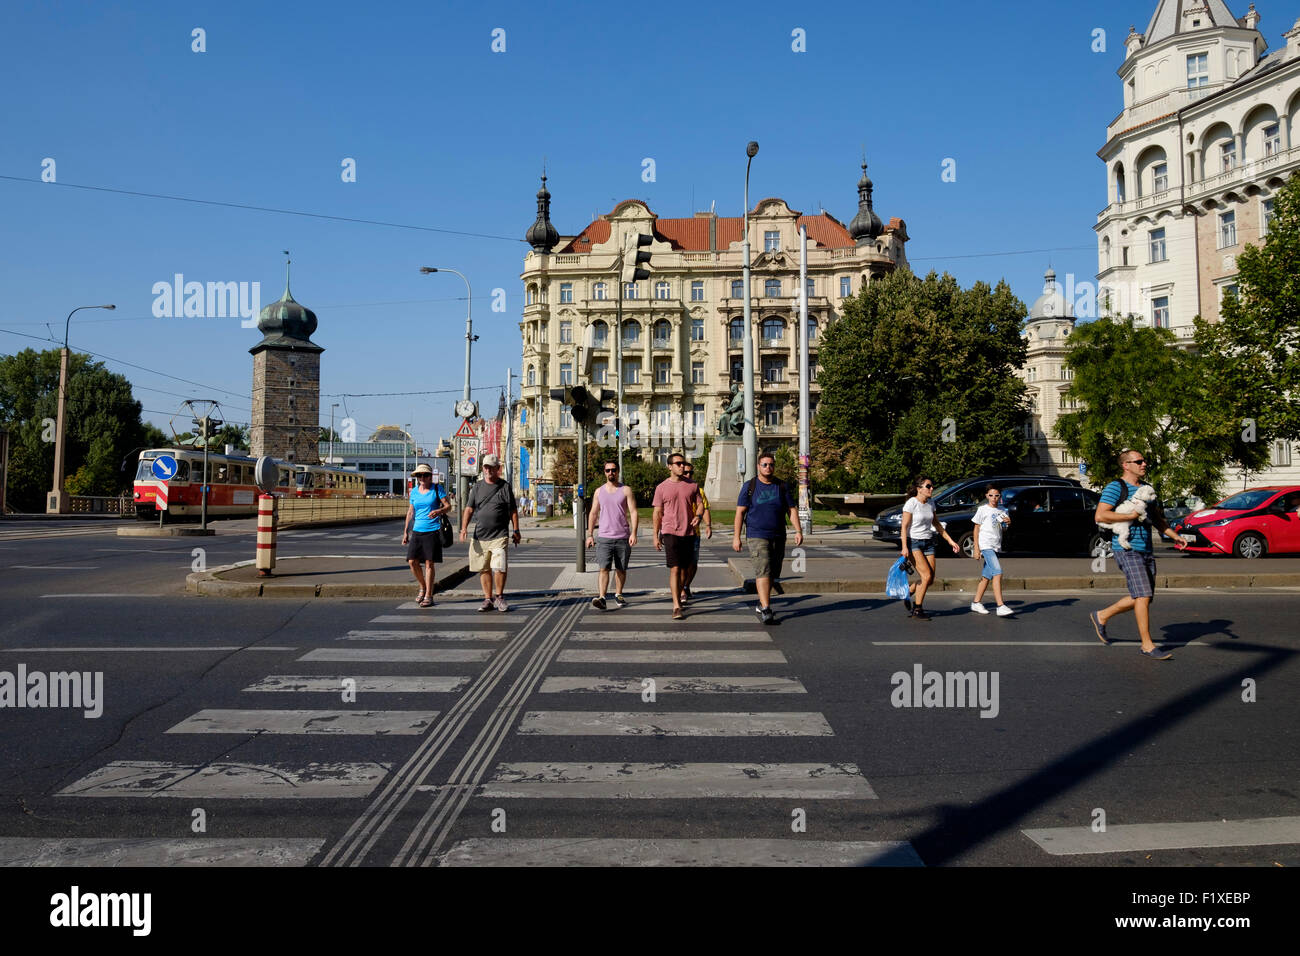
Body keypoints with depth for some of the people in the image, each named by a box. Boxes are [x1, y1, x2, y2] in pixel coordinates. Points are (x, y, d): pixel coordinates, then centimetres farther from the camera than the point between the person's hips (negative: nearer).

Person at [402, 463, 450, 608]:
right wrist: (406, 532, 14)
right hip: (417, 531, 4)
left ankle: (428, 596, 4)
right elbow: (410, 512, 17)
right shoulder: (414, 492, 11)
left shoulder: (436, 489, 0)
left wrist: (439, 511, -25)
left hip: (432, 531, -4)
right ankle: (423, 588, 22)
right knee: (412, 562, -1)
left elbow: (448, 506, -4)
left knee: (429, 563, -3)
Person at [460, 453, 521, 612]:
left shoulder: (505, 486, 4)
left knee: (499, 568, -11)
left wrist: (516, 531, 3)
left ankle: (499, 596, 9)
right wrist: (464, 527, -6)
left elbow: (513, 511, 7)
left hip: (499, 536, -3)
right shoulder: (477, 486, 10)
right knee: (484, 569, 7)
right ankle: (488, 599, 18)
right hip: (480, 536, 3)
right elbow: (469, 509, 7)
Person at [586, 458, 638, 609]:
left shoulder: (626, 490, 2)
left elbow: (633, 512, -3)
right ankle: (601, 597, -17)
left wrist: (633, 533, -14)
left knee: (621, 569, 9)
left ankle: (618, 594, 26)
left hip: (623, 537, -1)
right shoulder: (599, 491, 10)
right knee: (604, 568, -11)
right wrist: (590, 535, 7)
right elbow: (593, 514, 13)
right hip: (604, 537, 1)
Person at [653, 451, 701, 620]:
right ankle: (676, 607, -13)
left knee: (684, 568, 12)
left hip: (688, 532, 3)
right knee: (674, 569, -10)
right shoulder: (662, 487, 1)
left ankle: (679, 594, 31)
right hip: (670, 532, -3)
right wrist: (656, 535, 2)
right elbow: (657, 513, 4)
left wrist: (698, 516, -10)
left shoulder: (692, 485, 6)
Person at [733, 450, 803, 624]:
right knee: (762, 571, -16)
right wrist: (736, 536, -6)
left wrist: (798, 531, -3)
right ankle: (765, 610, -20)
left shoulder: (782, 486, 8)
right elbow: (740, 512, -1)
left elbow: (792, 510, 9)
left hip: (778, 537, 4)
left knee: (772, 574, 10)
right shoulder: (749, 486, 0)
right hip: (757, 536, -4)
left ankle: (762, 604, 27)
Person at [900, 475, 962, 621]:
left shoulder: (930, 504, 10)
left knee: (930, 580, 0)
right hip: (913, 542, -7)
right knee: (926, 576, -16)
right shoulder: (911, 504, -11)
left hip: (928, 543, 7)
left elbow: (936, 524, 20)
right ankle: (917, 610, -3)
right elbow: (904, 527, -13)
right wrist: (904, 547, -21)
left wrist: (950, 541, 17)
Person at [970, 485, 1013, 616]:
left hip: (996, 546, 6)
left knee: (987, 576, 8)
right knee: (997, 572, -18)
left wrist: (1008, 521, -14)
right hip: (985, 545, -6)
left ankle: (976, 603, 20)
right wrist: (976, 548, -6)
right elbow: (976, 529, 0)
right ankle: (1000, 607, -23)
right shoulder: (983, 509, 0)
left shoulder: (1002, 512, 14)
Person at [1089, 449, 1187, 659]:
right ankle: (1147, 645, -5)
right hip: (1127, 549, -8)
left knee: (1144, 598, 10)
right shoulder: (1115, 487, -8)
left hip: (1146, 549, 8)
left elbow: (1156, 518, 26)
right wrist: (1132, 516, -17)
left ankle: (1101, 616, 27)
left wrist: (1174, 536, 15)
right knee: (1143, 595, -12)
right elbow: (1100, 515, -19)